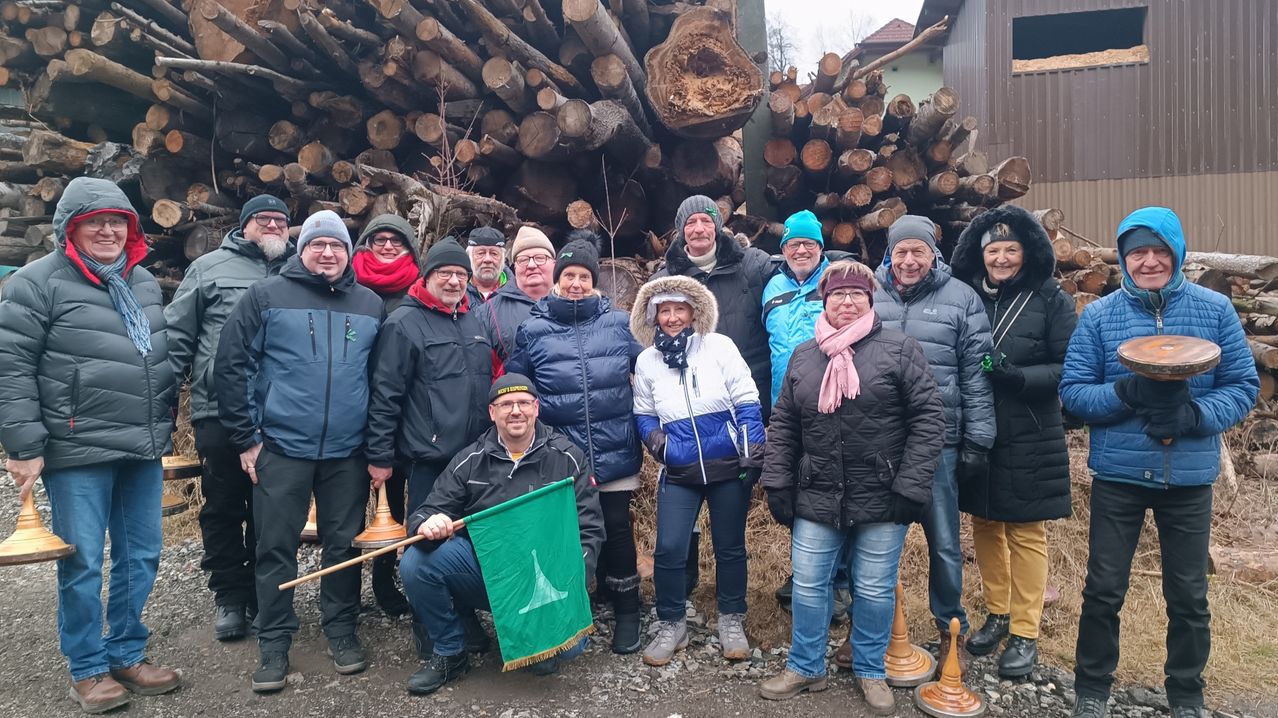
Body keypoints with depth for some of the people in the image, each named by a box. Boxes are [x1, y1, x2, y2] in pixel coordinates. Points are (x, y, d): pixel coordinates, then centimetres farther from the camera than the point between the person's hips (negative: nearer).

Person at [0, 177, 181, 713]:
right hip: (78, 453, -6)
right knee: (82, 563, 4)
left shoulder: (145, 282, 12)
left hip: (143, 450, 6)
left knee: (141, 556, 12)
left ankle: (127, 654, 29)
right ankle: (87, 669, 21)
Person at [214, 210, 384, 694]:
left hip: (348, 452, 2)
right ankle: (274, 644, 22)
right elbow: (232, 365, -2)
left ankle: (341, 631, 28)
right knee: (276, 548, 6)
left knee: (344, 545, 11)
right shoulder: (267, 296, -1)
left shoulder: (371, 305, 7)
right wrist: (246, 438, -4)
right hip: (280, 447, -2)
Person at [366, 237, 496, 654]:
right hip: (427, 458, -6)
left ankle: (465, 617, 31)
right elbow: (384, 394, -10)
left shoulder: (476, 322, 13)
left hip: (474, 457, 6)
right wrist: (380, 456, -12)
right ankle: (428, 631, 21)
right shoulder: (404, 323, -6)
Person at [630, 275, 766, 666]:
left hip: (729, 467, -1)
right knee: (668, 549, -3)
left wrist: (752, 453, -9)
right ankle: (671, 625, 19)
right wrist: (652, 434, -9)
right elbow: (643, 413, 11)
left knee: (730, 547, 12)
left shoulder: (720, 347, -8)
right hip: (679, 472, 2)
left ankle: (732, 621, 32)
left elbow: (747, 402, -5)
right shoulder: (647, 361, 0)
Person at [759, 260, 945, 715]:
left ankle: (871, 672, 32)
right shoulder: (803, 357, 7)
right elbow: (782, 427, 9)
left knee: (875, 590, 10)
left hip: (882, 499, -2)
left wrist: (911, 486, -13)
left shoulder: (900, 350, -4)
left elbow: (928, 419, -7)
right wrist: (777, 485, 3)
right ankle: (805, 667, 29)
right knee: (808, 586, 9)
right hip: (817, 498, 3)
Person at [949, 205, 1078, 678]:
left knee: (1026, 533, 6)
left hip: (1029, 441, -3)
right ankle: (997, 614, 32)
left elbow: (1069, 369, -9)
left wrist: (1016, 375, -22)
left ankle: (1025, 633, 20)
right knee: (985, 525, 14)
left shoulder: (1050, 300, -6)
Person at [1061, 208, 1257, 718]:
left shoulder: (1215, 310, -1)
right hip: (1118, 474, -1)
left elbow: (1243, 386, -1)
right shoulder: (1098, 315, -4)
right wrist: (1129, 393, -24)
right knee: (1104, 590, 9)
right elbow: (1073, 392, -6)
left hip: (1190, 476, 1)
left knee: (1189, 596, 14)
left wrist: (1192, 414, -20)